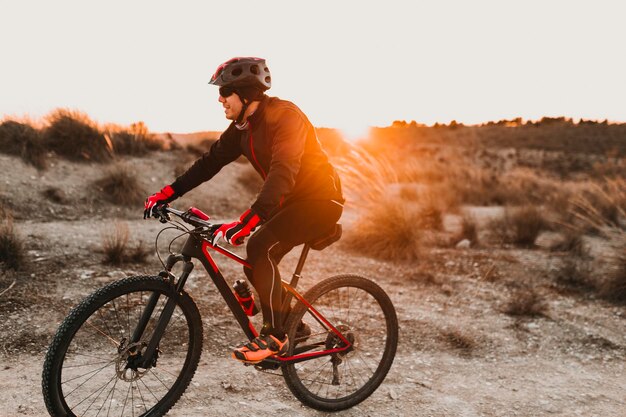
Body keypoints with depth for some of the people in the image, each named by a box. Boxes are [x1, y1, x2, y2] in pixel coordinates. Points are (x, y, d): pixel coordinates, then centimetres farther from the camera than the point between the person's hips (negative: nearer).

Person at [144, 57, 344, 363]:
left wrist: (247, 221, -46)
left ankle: (274, 336, -15)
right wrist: (167, 193, -2)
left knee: (260, 246, -25)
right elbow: (210, 162, 6)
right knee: (256, 266, 3)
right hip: (290, 201, 9)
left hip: (320, 199, -8)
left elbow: (283, 172, -36)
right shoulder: (242, 126, 4)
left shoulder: (285, 116, -23)